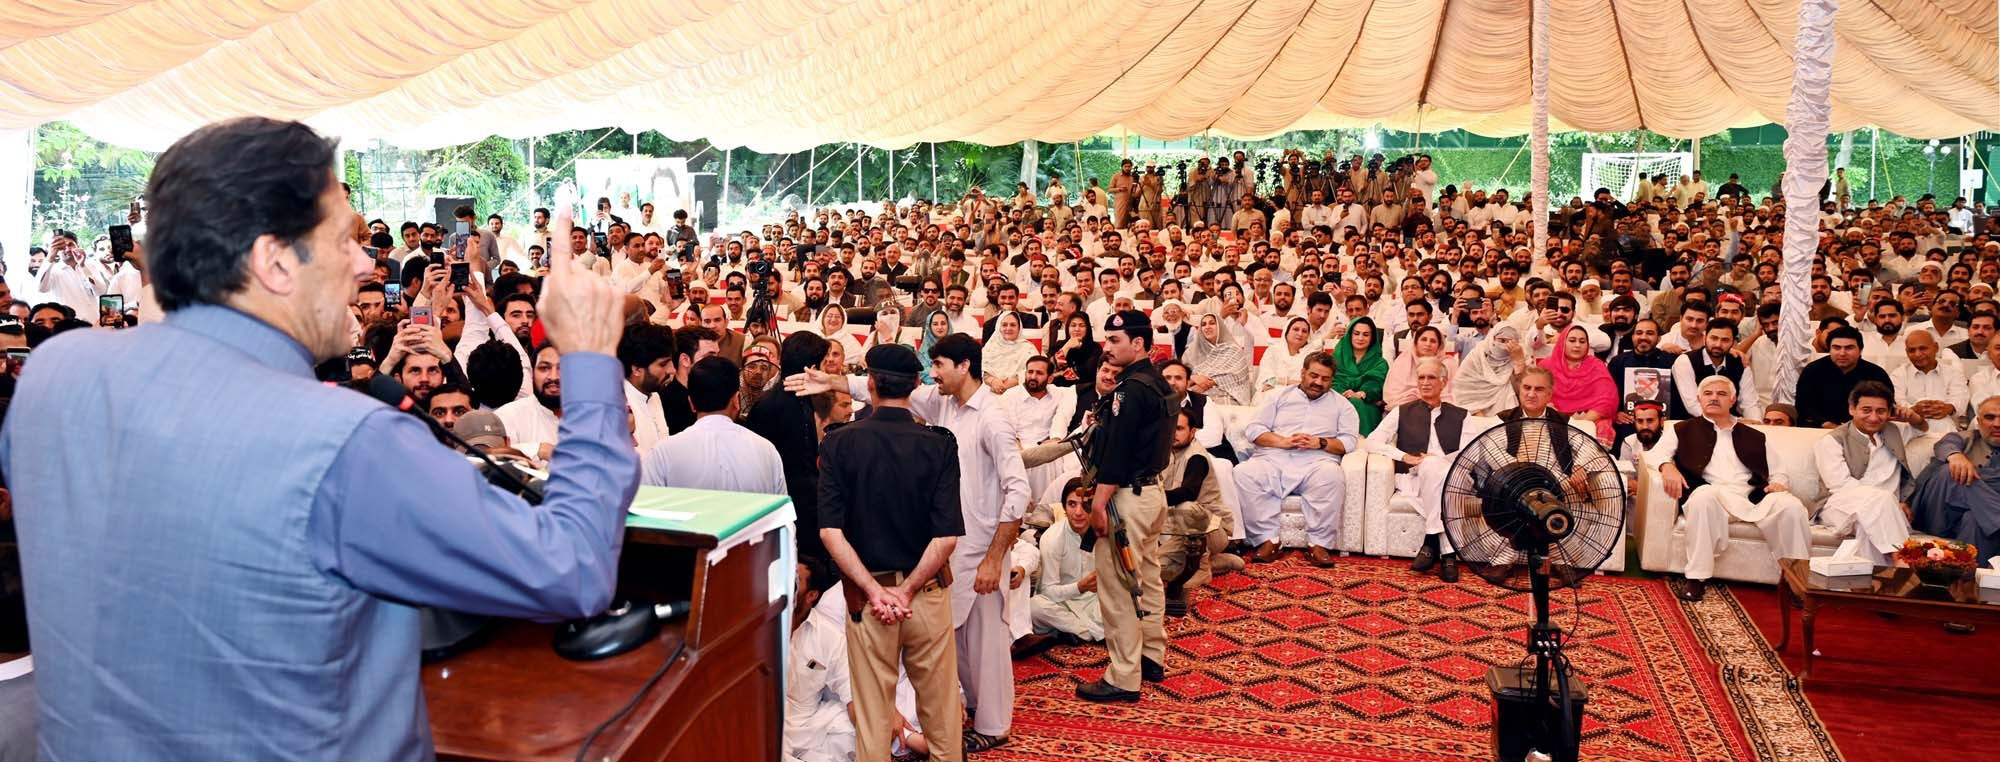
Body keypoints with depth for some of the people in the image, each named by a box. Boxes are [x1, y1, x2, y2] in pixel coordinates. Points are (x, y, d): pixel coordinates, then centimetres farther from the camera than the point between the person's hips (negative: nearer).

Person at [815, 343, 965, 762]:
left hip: (866, 591, 0)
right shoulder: (939, 444, -8)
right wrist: (908, 589, -10)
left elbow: (830, 530, -13)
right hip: (927, 590, 0)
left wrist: (874, 589, -13)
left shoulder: (840, 442, -7)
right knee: (940, 708, 16)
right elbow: (947, 534, -14)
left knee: (872, 712, 11)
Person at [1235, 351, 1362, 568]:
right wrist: (1282, 441, -5)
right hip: (1274, 459, 1)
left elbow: (1350, 440, 7)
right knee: (1244, 473, -30)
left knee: (1332, 476, -37)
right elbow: (1253, 428, 12)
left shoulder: (1341, 405, 21)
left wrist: (1320, 443, -10)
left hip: (1316, 462, -1)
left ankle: (1319, 544, -26)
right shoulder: (1281, 397, 23)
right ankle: (1268, 540, -23)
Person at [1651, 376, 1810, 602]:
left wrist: (1778, 482, -1)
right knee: (1703, 495, -39)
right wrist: (1668, 466, -15)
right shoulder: (1685, 430, 23)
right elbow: (1659, 451, 8)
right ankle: (1697, 578, -35)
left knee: (1791, 505, -27)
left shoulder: (1755, 437, 29)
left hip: (1752, 497, 3)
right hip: (1711, 493, -3)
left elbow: (1778, 473, 24)